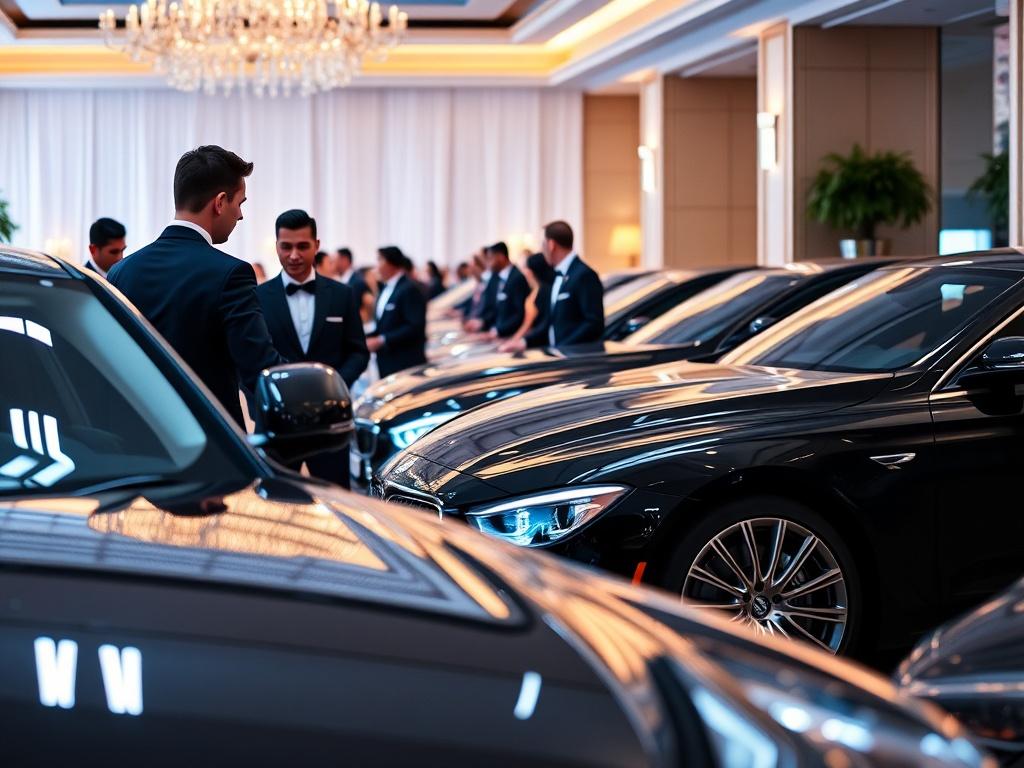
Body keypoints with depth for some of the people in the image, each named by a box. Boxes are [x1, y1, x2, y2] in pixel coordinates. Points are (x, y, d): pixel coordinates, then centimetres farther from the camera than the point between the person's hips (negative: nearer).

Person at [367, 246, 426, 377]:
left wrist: (381, 340, -17)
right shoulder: (386, 288, 16)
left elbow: (415, 327, -18)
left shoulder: (409, 290, -11)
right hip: (387, 364, 8)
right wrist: (368, 338, 2)